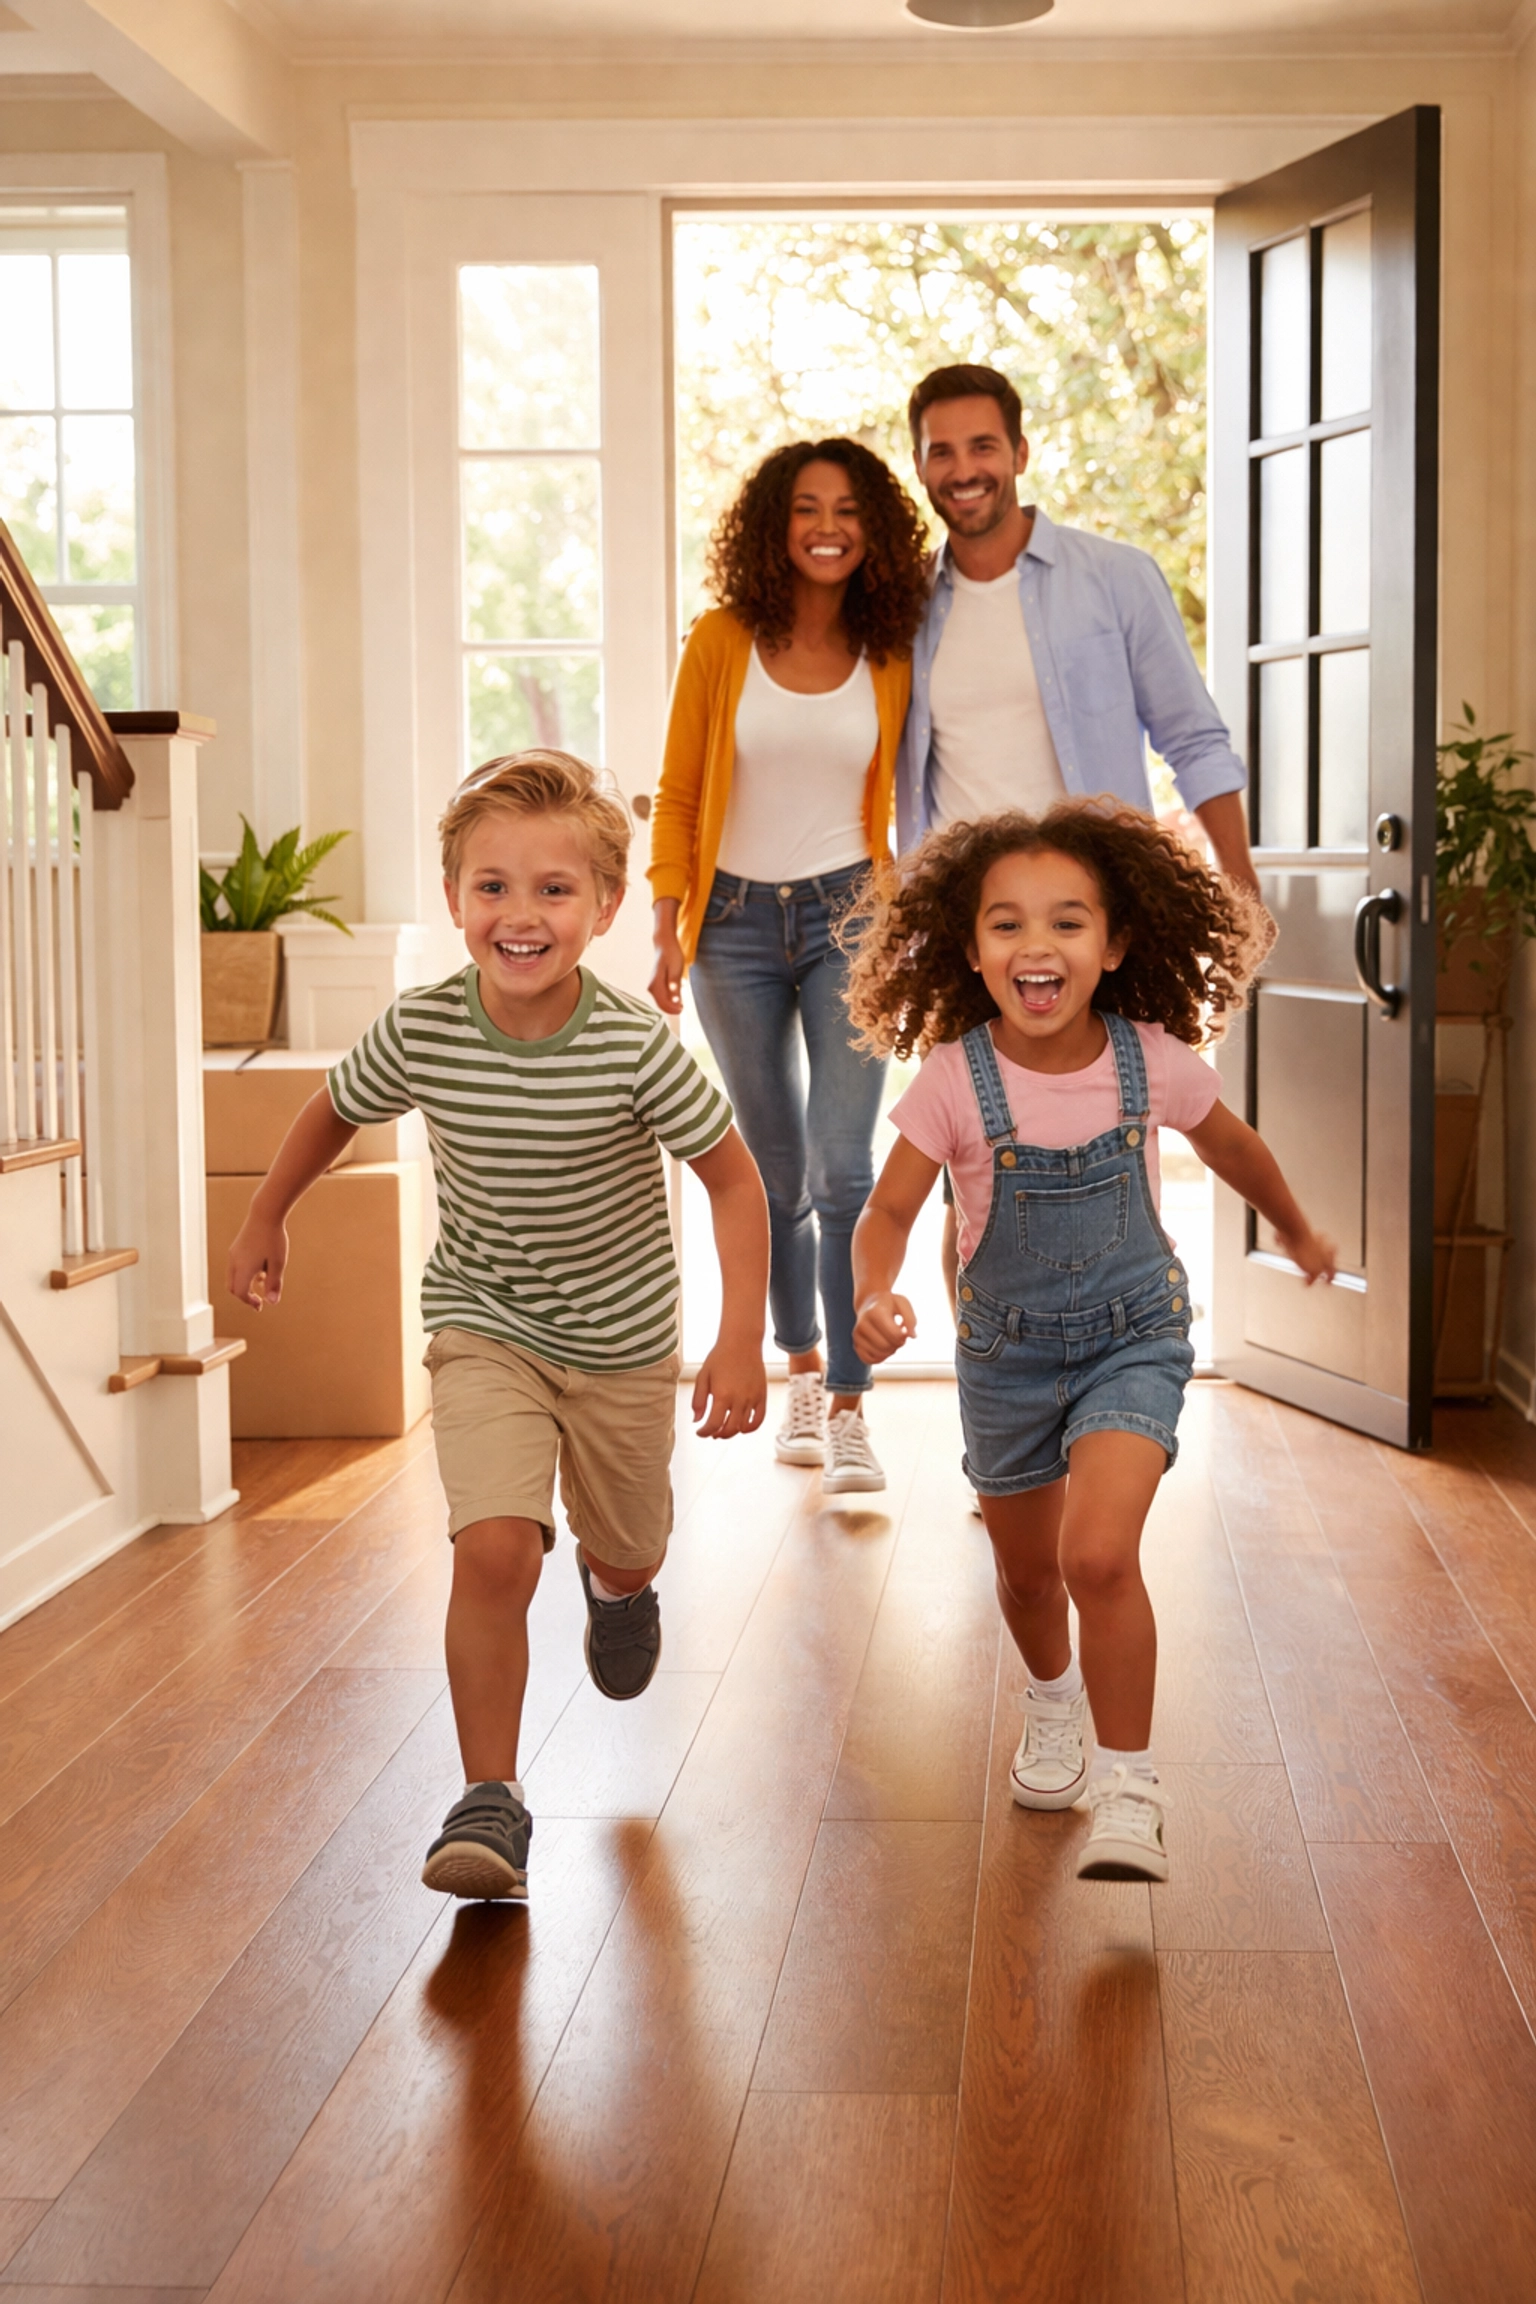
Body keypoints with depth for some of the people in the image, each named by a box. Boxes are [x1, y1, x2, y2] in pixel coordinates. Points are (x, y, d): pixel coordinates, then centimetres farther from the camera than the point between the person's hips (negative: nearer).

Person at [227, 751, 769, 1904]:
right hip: (484, 1329, 0)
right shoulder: (419, 1033, -19)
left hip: (623, 1341, 0)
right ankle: (490, 1800, -5)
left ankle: (617, 1585, 59)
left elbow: (734, 1177, -14)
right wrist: (265, 1219, 16)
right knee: (493, 1550, -18)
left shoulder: (635, 1047, -25)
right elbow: (334, 1113, 4)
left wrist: (742, 1342, -20)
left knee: (628, 1550, 19)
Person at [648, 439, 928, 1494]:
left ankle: (849, 1412, -7)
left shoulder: (892, 659, 2)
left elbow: (904, 801, 10)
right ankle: (803, 1368, 31)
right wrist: (669, 927, -3)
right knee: (775, 1175, 11)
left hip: (847, 916, -1)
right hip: (738, 921, 1)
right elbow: (677, 796, 4)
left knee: (842, 1169, -13)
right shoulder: (722, 642, 1)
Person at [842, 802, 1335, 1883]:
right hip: (1008, 1347, 2)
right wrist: (876, 1296, -37)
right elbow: (891, 1209, -15)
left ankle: (1129, 1790, -6)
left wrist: (1298, 1233, 21)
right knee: (1026, 1569, 20)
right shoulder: (954, 1080, -19)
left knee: (1100, 1555, -22)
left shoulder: (1154, 1062, -16)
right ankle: (1055, 1698, 54)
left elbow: (1234, 1148, 4)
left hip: (1134, 1338, -1)